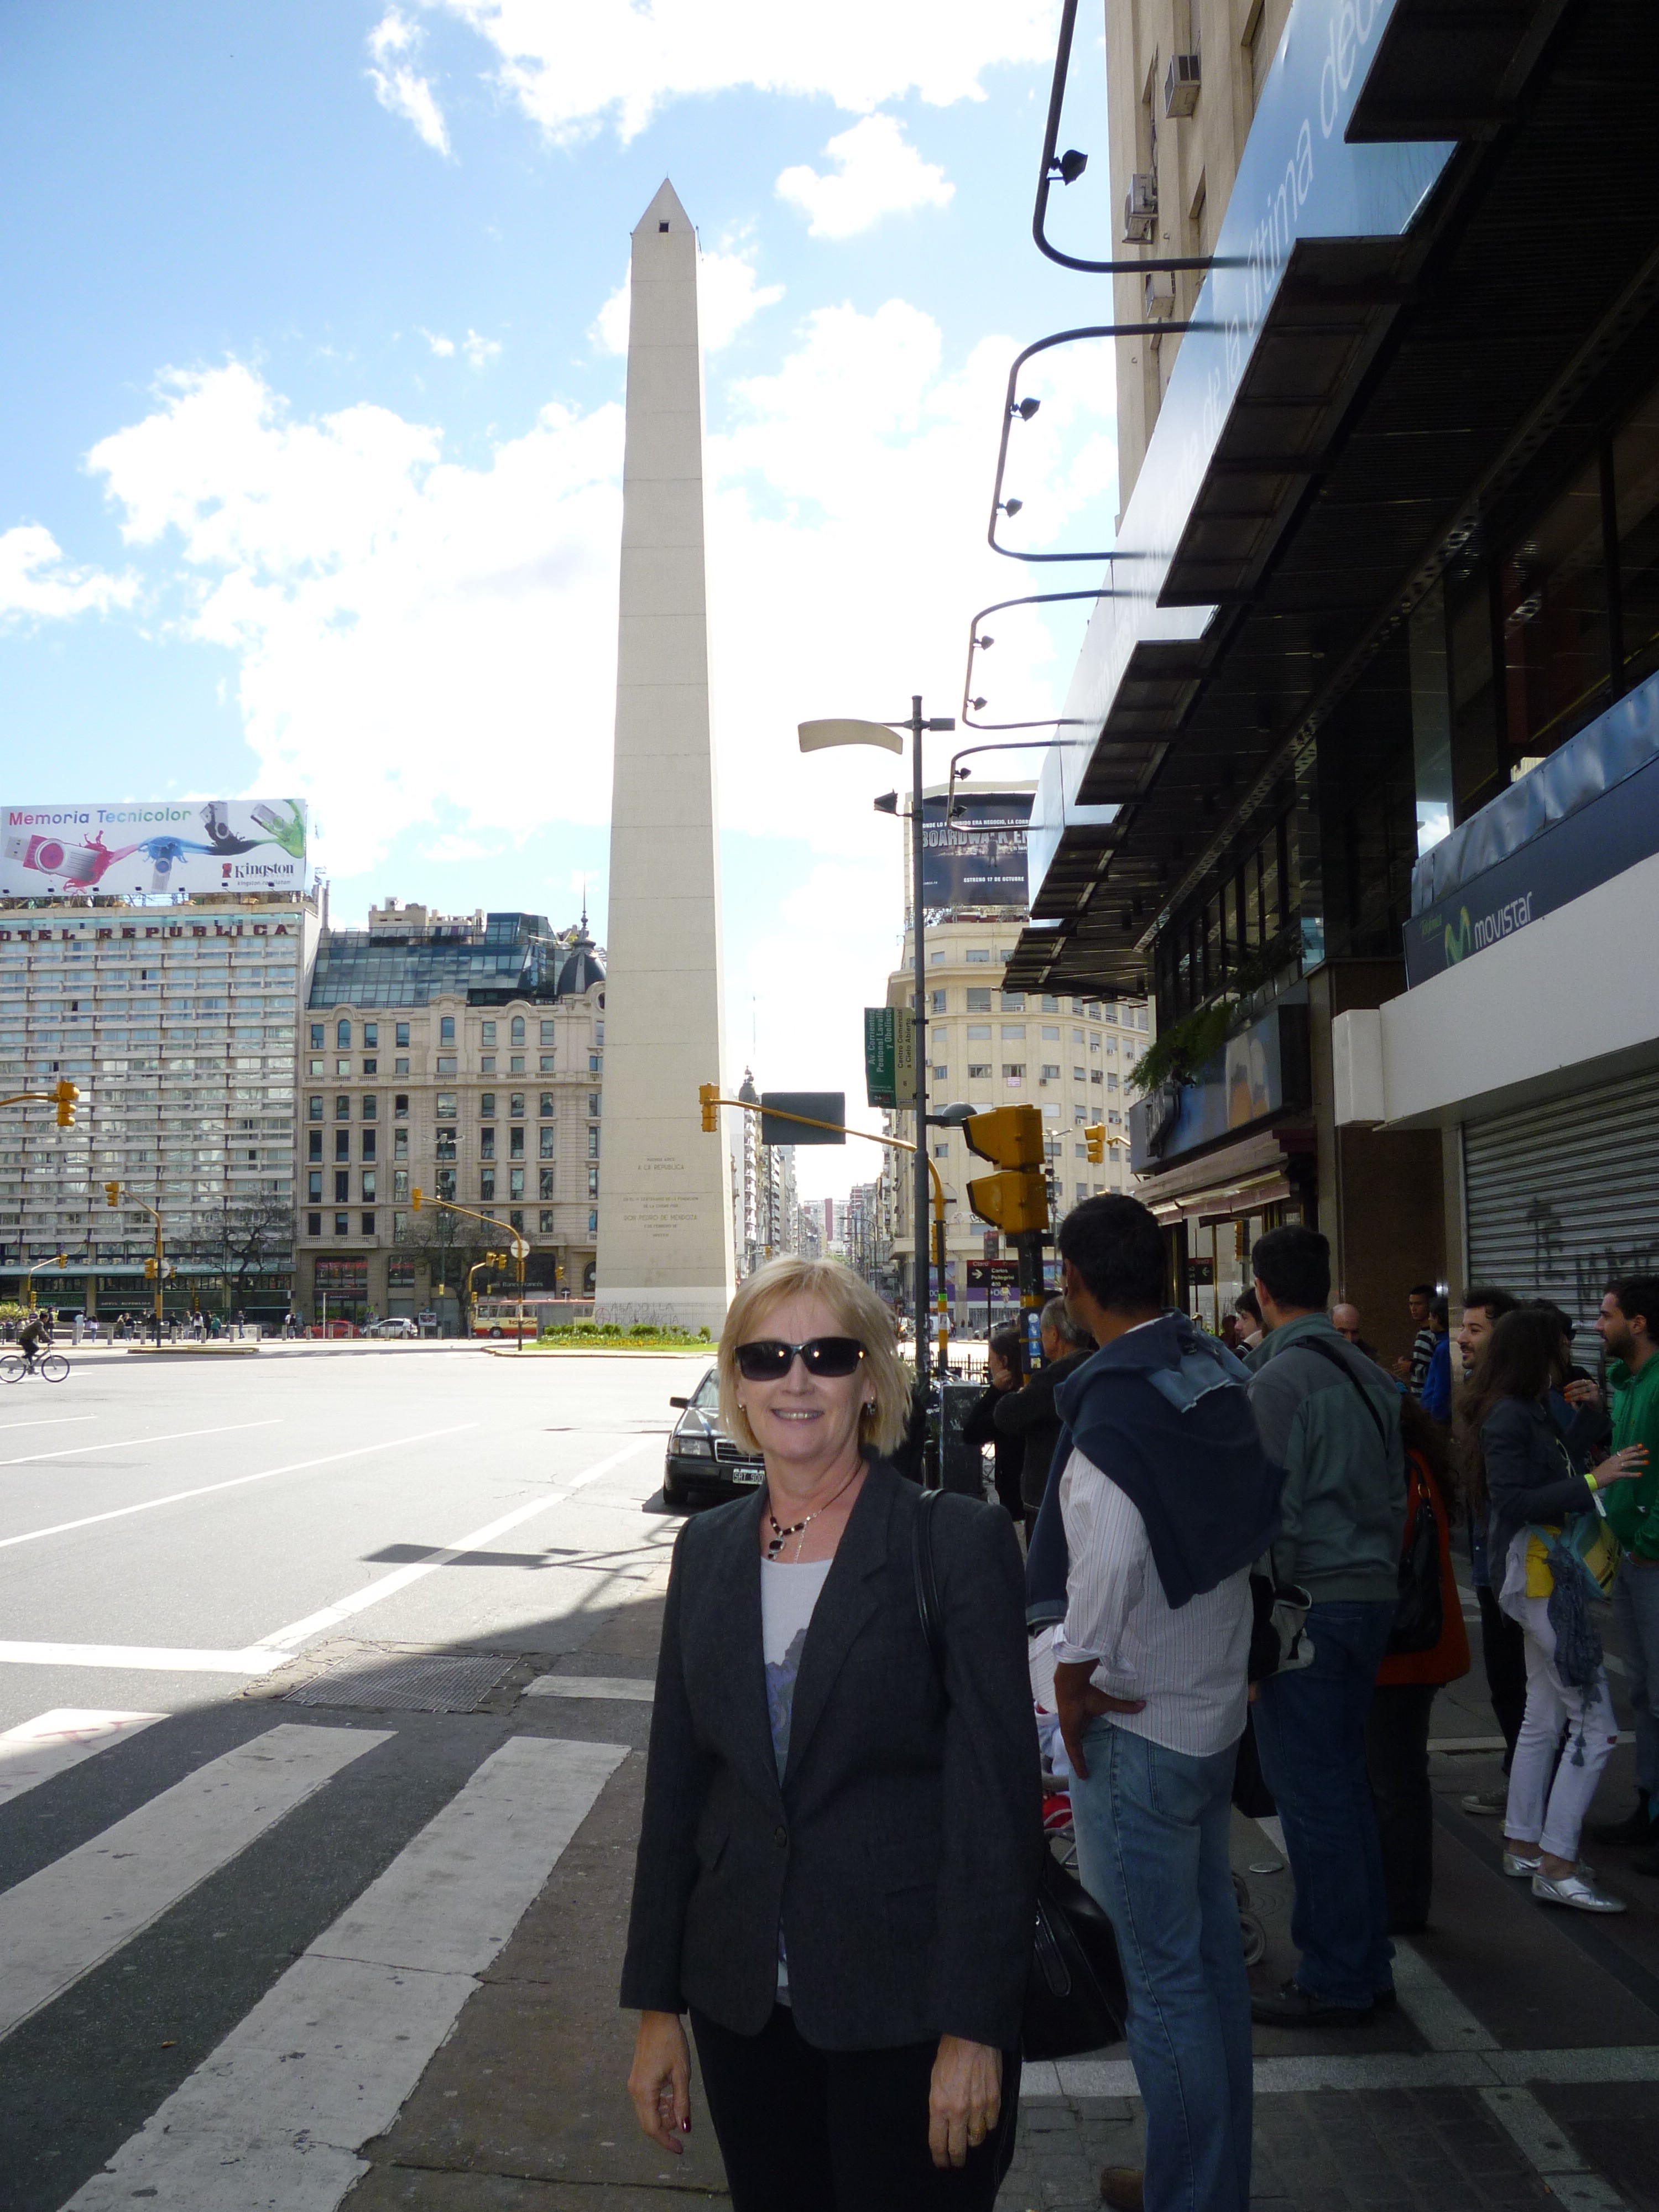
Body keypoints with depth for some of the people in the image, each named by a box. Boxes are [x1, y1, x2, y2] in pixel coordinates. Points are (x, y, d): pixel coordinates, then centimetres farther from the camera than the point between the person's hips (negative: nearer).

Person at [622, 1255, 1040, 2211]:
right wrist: (657, 2005, 7)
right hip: (743, 2004, 4)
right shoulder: (709, 1549, 3)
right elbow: (675, 1781, 7)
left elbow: (998, 1795, -13)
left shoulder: (961, 1541, -12)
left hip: (908, 2013, -4)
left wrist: (975, 2026, -14)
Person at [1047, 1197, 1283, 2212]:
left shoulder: (1114, 1411, -24)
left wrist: (1077, 1678, -23)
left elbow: (1108, 1559, -38)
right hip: (1218, 1707, 9)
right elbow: (1260, 1519, 10)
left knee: (1165, 1977, 5)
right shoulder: (1220, 1373, 1)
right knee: (1212, 1945, 21)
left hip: (1134, 1724, -9)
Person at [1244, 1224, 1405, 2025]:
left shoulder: (1280, 1379, -15)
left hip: (1307, 1602, -9)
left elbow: (1271, 1515, -17)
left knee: (1310, 1792, 1)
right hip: (1372, 1598, 9)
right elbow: (1395, 1498, 15)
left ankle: (1333, 1981, 10)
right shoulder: (1371, 1377, 11)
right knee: (1344, 1783, 17)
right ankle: (1366, 1964, 26)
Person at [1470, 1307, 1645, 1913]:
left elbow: (1554, 1477, 6)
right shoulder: (1509, 1417, -17)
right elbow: (1513, 1501, -23)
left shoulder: (1527, 1412, 11)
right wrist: (1594, 1480, -25)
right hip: (1537, 1576, -10)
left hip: (1549, 1576, 10)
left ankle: (1522, 1846, 27)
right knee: (1595, 1726, -7)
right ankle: (1556, 1868, -2)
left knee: (1544, 1718, 17)